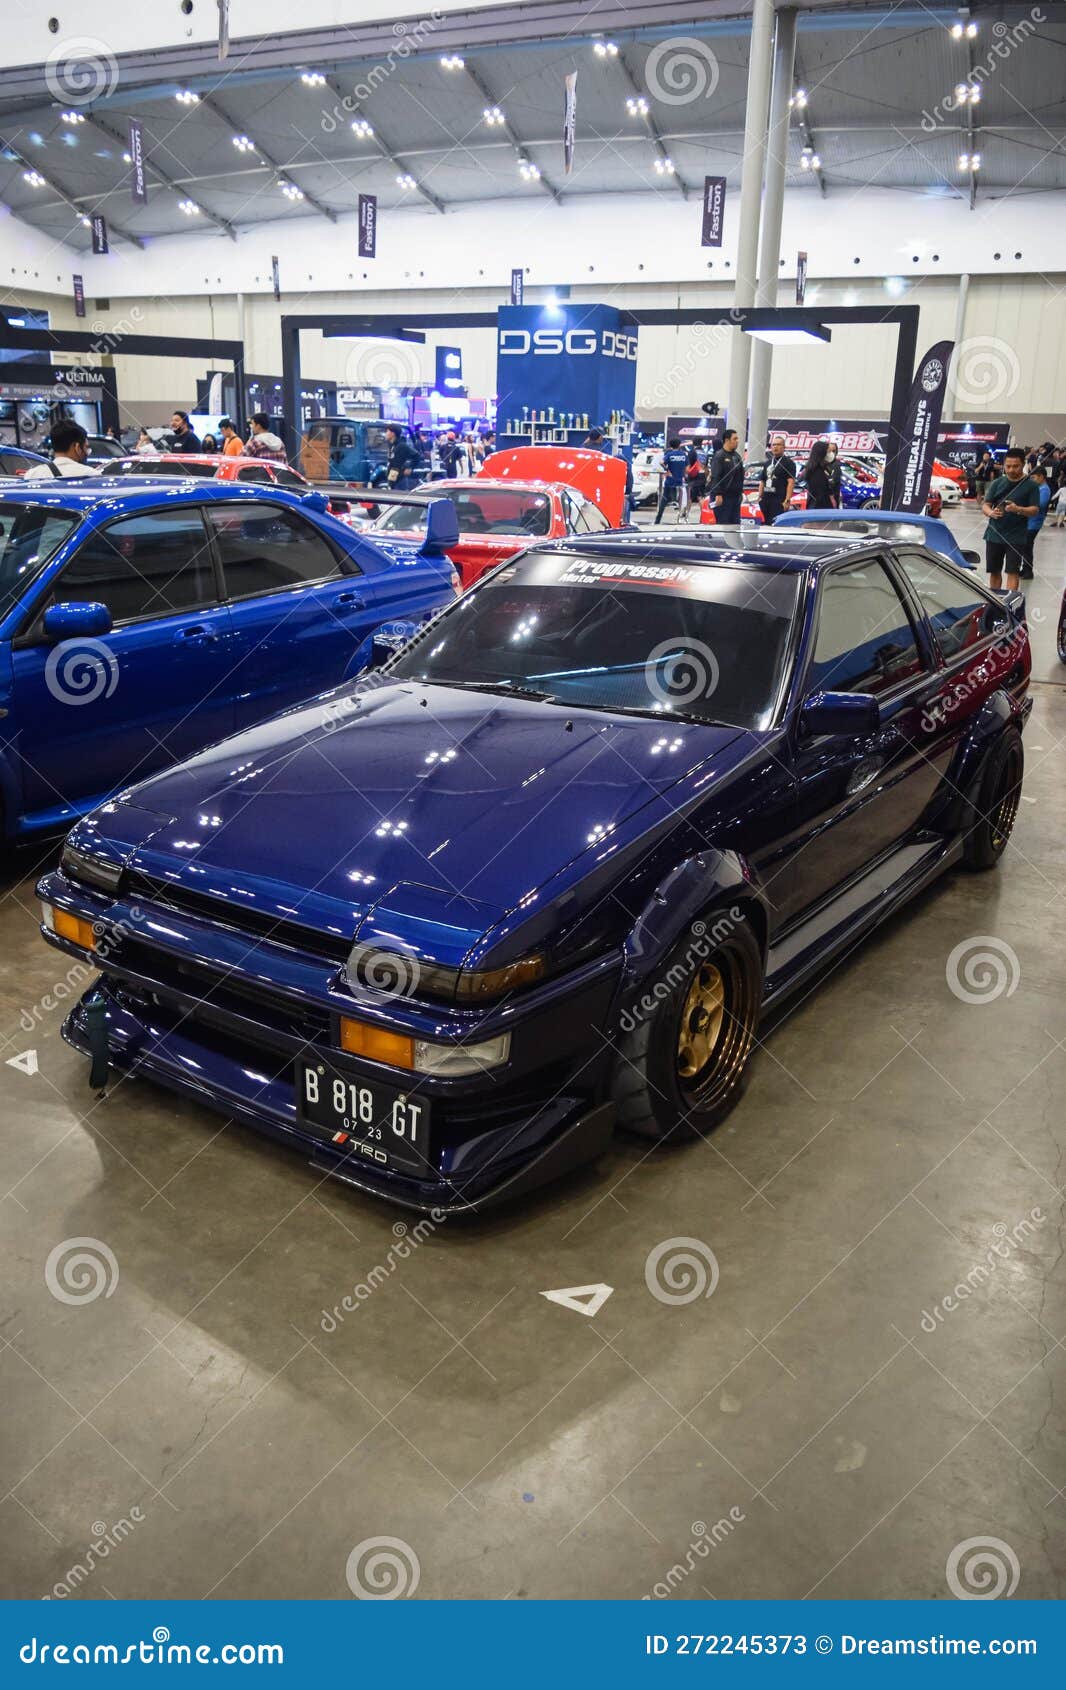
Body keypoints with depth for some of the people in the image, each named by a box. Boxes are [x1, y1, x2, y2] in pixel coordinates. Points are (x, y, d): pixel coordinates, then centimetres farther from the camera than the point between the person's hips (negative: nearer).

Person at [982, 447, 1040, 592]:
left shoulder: (1030, 485, -1)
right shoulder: (998, 483, 6)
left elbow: (1035, 510, -6)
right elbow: (985, 505, 5)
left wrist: (1018, 509, -26)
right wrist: (991, 513, -19)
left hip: (1016, 537, -3)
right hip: (994, 535, 3)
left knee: (1013, 572, -8)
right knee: (994, 571, 11)